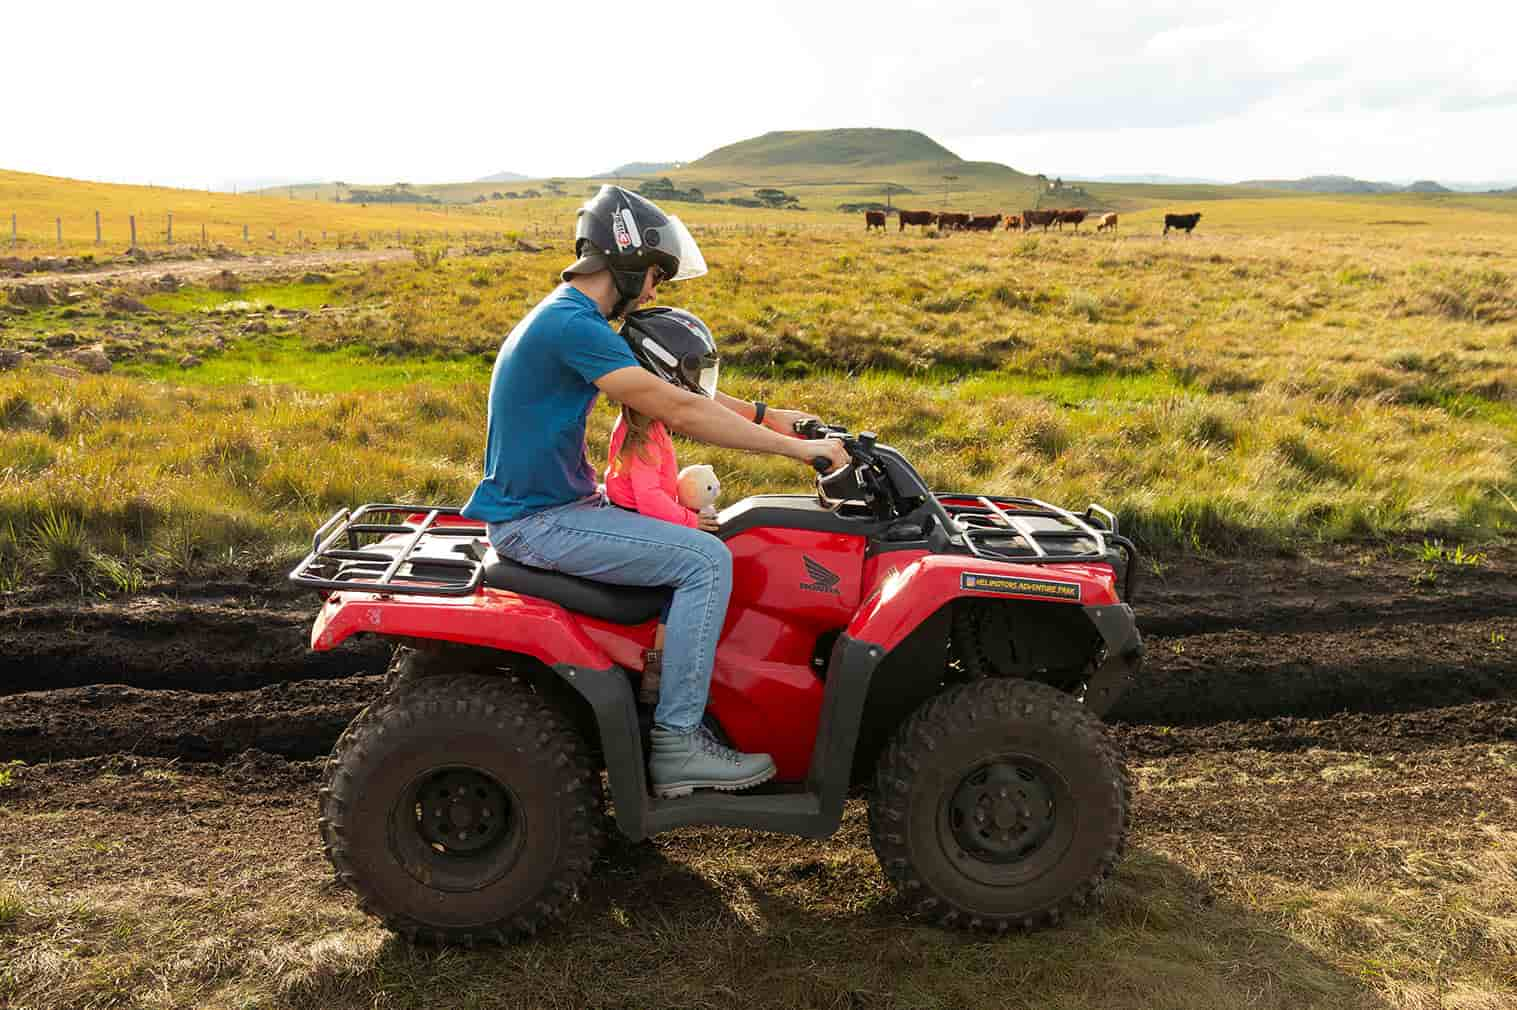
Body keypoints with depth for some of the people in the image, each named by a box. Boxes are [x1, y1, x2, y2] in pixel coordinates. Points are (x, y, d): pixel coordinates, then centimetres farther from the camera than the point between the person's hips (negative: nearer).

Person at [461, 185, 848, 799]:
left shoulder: (567, 318, 14)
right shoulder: (574, 324, -19)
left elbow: (668, 387, 17)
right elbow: (679, 412, -25)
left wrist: (766, 416, 11)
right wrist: (796, 449, -20)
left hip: (553, 506, 10)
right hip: (538, 522, -10)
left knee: (693, 538, 18)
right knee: (706, 560, -16)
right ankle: (677, 742, -10)